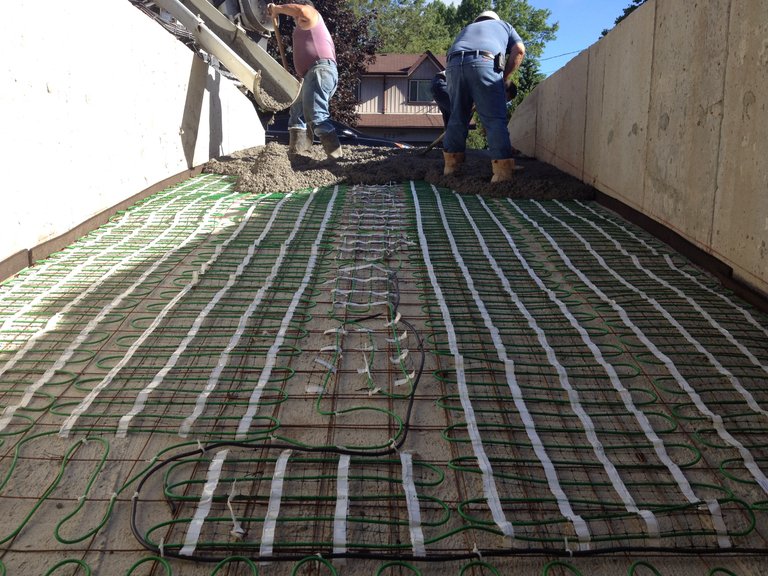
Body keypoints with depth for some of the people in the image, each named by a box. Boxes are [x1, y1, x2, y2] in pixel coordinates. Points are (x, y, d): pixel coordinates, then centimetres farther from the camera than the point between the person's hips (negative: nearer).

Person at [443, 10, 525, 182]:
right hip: (485, 62, -3)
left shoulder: (467, 28, 42)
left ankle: (451, 164, 17)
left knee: (457, 117, 14)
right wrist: (505, 78, 19)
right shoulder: (504, 25, 33)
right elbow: (519, 50, 15)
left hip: (454, 64, 3)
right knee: (495, 119, -5)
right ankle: (502, 169, -14)